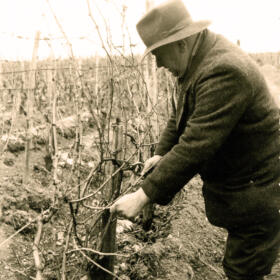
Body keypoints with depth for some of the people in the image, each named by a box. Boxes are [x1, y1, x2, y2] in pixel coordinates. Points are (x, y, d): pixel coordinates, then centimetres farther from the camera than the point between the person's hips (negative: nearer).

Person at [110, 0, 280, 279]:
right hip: (230, 185, 9)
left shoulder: (224, 72, -30)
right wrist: (161, 153, 2)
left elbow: (196, 147, -33)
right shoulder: (198, 62, 3)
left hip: (253, 192, -9)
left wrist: (144, 196, -29)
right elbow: (181, 115, 16)